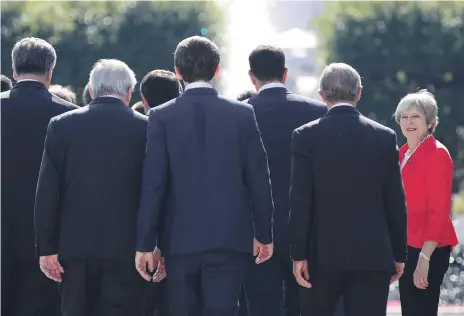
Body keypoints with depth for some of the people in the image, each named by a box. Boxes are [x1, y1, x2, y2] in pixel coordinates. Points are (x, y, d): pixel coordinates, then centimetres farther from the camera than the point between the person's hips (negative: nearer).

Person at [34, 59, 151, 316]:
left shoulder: (61, 125, 1)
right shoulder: (144, 128, -2)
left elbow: (46, 194, -1)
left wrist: (46, 247, 3)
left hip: (75, 247, 2)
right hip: (125, 247, -2)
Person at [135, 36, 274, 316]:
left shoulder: (162, 117, -3)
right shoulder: (242, 114, -1)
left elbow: (153, 185, -5)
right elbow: (259, 180, 1)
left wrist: (145, 244, -1)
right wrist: (264, 235, 11)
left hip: (181, 240, 0)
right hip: (230, 239, 0)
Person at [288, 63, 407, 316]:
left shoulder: (306, 136, -3)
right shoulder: (384, 137, 1)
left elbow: (300, 201, -6)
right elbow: (396, 202, 3)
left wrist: (299, 254, -3)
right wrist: (398, 255, 11)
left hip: (322, 254, 0)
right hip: (373, 255, 0)